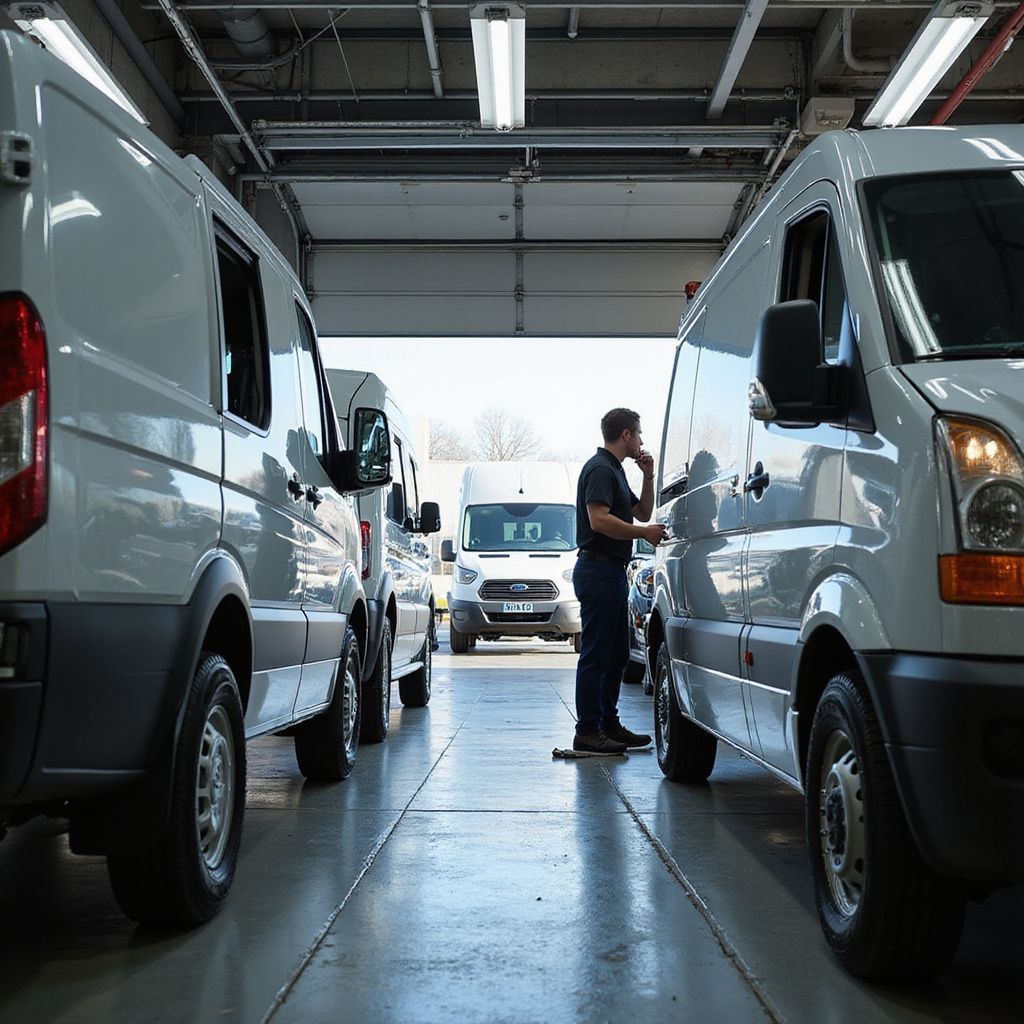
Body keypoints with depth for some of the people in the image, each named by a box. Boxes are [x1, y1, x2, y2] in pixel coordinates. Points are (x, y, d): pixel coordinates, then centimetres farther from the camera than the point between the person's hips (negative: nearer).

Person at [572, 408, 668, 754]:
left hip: (613, 571, 11)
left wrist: (648, 476, 14)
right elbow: (599, 520, -24)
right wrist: (645, 533, -16)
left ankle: (609, 724, 21)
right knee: (596, 655, -7)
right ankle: (587, 732, -3)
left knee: (617, 655, 14)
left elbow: (642, 511, 27)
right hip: (598, 568, -11)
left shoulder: (615, 471, 20)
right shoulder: (600, 469, -12)